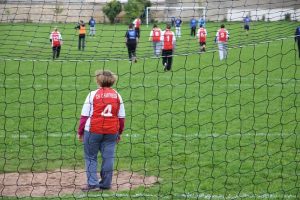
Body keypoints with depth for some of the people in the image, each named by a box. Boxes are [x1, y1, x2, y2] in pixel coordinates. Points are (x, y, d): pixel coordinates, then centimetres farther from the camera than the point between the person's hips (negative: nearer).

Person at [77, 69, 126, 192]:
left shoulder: (93, 95, -7)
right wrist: (119, 133, 18)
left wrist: (80, 132, 2)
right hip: (112, 132, 3)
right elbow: (122, 117, 8)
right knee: (108, 157, 9)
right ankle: (106, 183, 13)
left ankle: (92, 183, 0)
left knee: (90, 157, 7)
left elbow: (85, 116, -6)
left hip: (93, 131, -3)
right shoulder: (117, 96, 5)